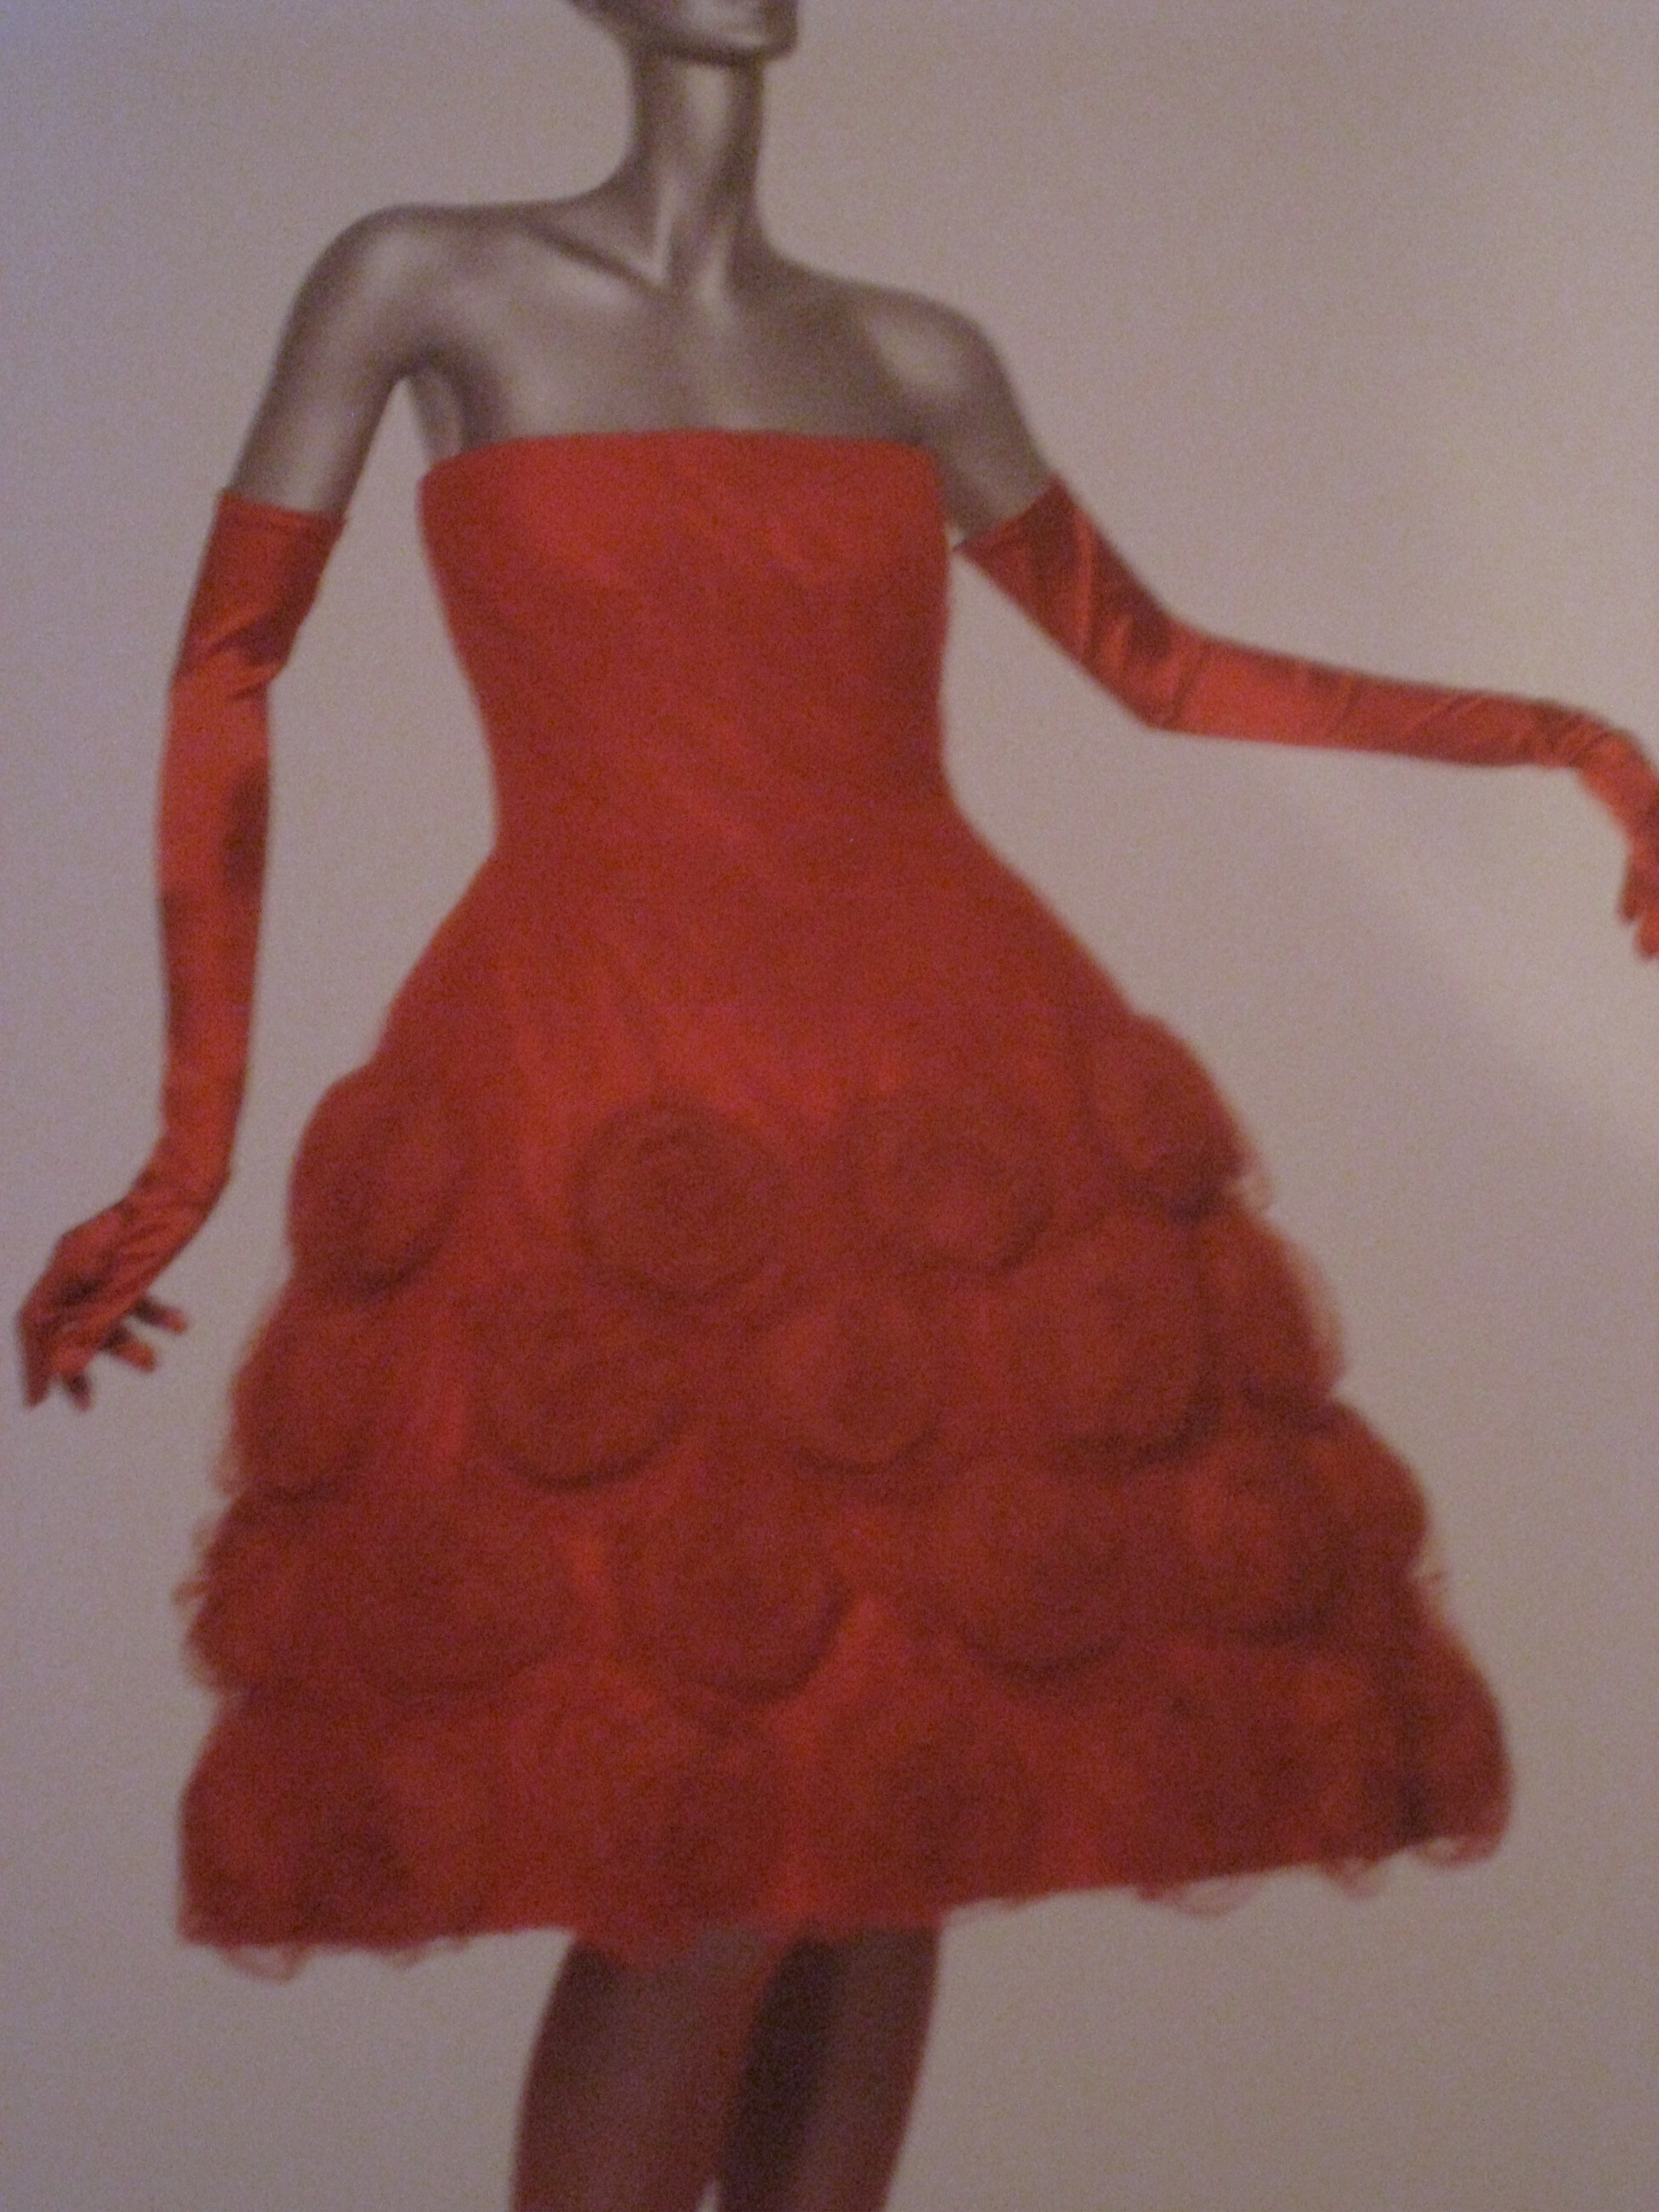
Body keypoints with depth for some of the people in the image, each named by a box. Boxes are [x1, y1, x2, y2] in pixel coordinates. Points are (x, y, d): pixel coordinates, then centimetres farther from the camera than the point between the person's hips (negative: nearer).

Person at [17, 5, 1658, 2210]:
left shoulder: (915, 357, 17)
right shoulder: (430, 281, 7)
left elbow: (1156, 662, 27)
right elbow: (228, 677, 7)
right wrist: (195, 1138, 1)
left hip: (944, 1110, 4)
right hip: (606, 1124, -4)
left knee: (904, 1804, 1)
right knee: (705, 1866, -13)